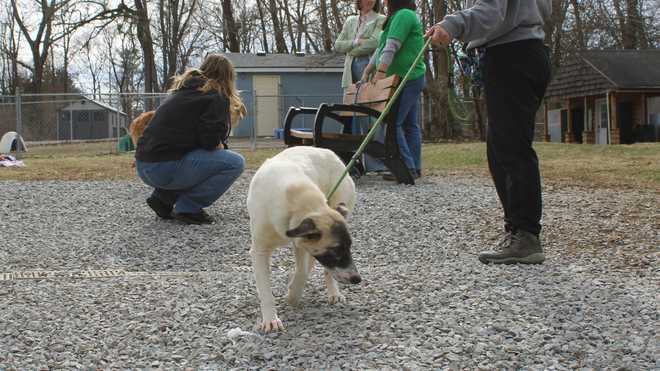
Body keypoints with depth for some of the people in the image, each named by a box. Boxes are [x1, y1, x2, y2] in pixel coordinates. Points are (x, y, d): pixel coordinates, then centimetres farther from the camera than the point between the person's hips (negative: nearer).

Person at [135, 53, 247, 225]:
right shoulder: (216, 96, -1)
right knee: (235, 163, -5)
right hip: (165, 168, -9)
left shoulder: (183, 90, 23)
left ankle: (162, 198, 16)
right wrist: (220, 146, 8)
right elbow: (210, 139, -13)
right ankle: (188, 208, -8)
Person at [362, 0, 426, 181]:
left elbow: (391, 47, -21)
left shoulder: (404, 15, -11)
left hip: (406, 79, -11)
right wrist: (366, 73, 18)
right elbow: (381, 49, 20)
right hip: (413, 79, 11)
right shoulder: (399, 16, 21)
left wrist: (381, 72, -25)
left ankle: (407, 168, -13)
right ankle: (415, 167, 13)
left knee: (392, 122, -12)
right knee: (410, 124, 10)